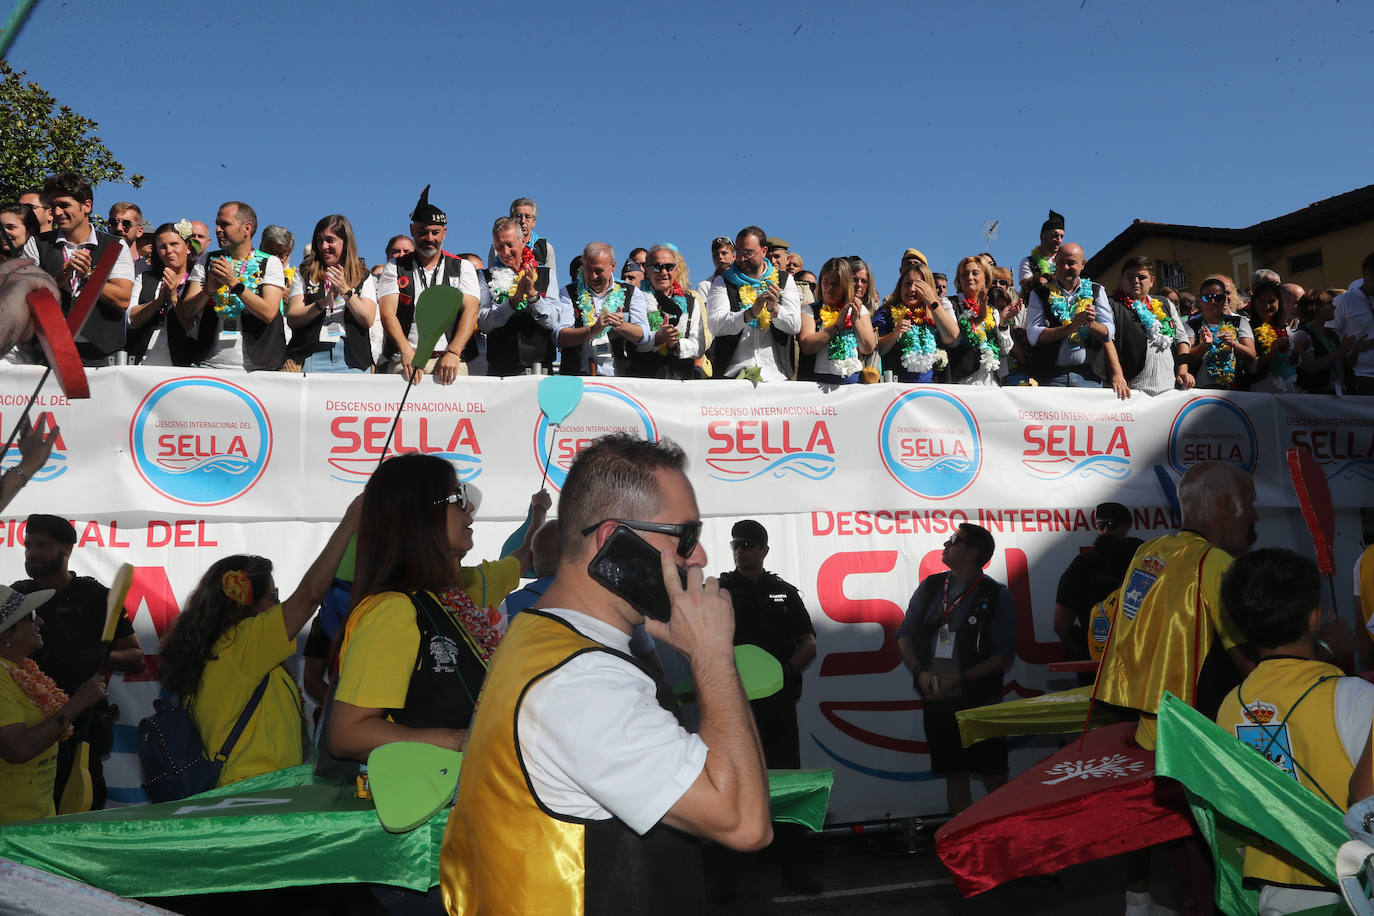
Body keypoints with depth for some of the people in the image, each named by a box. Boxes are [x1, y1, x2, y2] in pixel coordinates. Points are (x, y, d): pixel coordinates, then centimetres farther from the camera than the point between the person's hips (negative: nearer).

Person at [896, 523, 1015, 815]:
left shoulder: (997, 595, -4)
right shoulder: (930, 587, 8)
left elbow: (1004, 656, -7)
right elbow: (905, 635, 10)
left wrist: (958, 679, -15)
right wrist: (920, 673, -6)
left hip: (980, 702, -4)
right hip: (938, 701, 4)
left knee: (993, 779, -2)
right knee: (954, 777, 11)